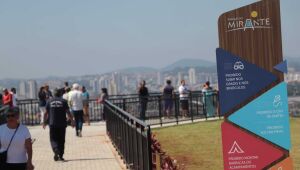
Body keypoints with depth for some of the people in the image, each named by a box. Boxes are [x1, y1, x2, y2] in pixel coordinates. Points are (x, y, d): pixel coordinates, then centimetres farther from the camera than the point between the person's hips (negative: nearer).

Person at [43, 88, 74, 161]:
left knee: (53, 139, 4)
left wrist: (44, 122, 18)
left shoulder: (49, 102, 4)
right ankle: (61, 155, 9)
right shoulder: (63, 101, 0)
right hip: (62, 124, 0)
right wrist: (72, 121, 4)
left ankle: (56, 151, -23)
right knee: (61, 140, 8)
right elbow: (68, 112, -4)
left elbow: (46, 113, 7)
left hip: (52, 124, 0)